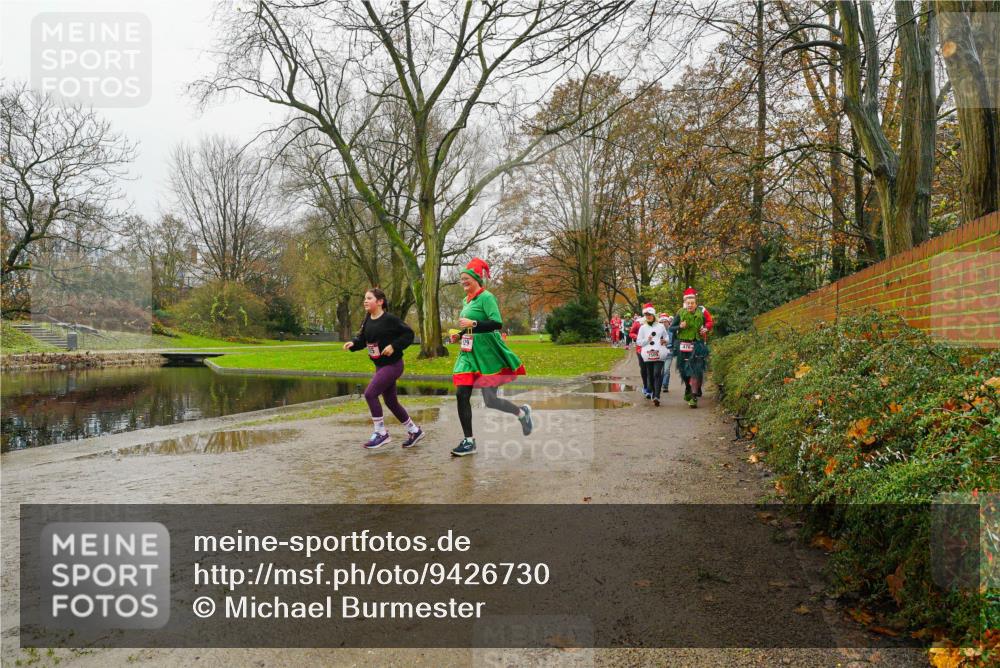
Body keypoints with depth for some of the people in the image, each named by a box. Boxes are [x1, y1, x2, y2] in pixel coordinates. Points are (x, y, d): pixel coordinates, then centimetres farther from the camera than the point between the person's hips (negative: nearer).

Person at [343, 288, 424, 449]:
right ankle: (414, 430, 31)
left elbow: (409, 334, -13)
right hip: (380, 365, 8)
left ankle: (381, 433, -3)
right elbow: (362, 339, 9)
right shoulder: (367, 320, 4)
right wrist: (353, 344, -10)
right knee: (391, 401, 15)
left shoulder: (390, 319, -16)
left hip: (393, 364, -8)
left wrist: (394, 346, -23)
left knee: (370, 393, -17)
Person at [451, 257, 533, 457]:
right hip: (468, 353, 8)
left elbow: (497, 323, -22)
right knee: (462, 395, -2)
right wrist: (461, 331, 9)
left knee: (490, 401, -6)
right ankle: (469, 442, 6)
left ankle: (522, 412, 24)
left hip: (486, 353, -8)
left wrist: (472, 324, -26)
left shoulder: (486, 297, -11)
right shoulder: (466, 301, 14)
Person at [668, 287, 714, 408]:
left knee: (695, 371, -10)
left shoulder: (702, 312, 0)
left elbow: (709, 322, 17)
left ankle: (694, 397, -9)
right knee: (683, 370, 11)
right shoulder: (680, 313, -1)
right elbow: (671, 328, 3)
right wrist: (680, 327, -15)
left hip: (697, 345, -1)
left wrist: (705, 329, -3)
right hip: (682, 345, 2)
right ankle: (688, 387, 38)